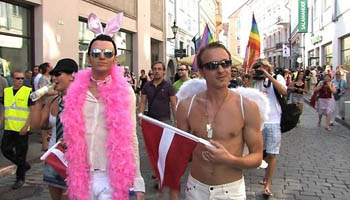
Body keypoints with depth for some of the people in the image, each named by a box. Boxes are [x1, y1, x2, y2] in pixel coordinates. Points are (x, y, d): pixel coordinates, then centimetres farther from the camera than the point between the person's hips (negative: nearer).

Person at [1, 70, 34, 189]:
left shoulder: (28, 91, -8)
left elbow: (32, 110, -10)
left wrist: (26, 127, -16)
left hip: (22, 129, -5)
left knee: (20, 153, 3)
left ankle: (20, 178, 20)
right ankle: (24, 165, 28)